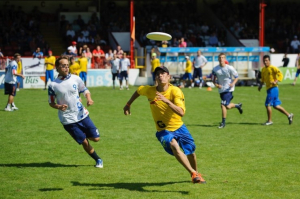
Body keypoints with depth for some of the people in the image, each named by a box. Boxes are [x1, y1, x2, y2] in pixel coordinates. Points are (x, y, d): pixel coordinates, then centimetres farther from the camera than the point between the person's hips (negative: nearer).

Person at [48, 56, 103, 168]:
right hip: (68, 120, -2)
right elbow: (51, 103, 3)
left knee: (95, 138, 2)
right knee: (84, 142, 2)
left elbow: (85, 91, 10)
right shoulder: (53, 85, -7)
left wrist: (89, 99, -11)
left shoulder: (75, 79, -1)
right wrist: (59, 107, -18)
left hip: (82, 115, 3)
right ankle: (98, 160, 24)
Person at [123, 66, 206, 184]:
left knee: (191, 152, 9)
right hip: (163, 130, -1)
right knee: (174, 146, -31)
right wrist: (128, 105, 20)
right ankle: (193, 174, -30)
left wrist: (167, 101, -43)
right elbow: (138, 91, 15)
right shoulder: (149, 90, -11)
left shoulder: (175, 91, -19)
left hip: (178, 127, 1)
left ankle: (196, 173, 42)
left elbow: (181, 113, -32)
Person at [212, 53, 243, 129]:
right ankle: (237, 105, 42)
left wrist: (233, 83, -19)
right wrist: (216, 84, -12)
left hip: (228, 89, -5)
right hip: (221, 89, 5)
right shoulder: (215, 69, 0)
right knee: (227, 106, 10)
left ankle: (223, 122, -2)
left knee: (223, 105, -15)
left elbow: (237, 77, 0)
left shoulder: (229, 68, -9)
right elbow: (213, 80, 9)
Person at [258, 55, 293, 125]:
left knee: (267, 104, -8)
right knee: (276, 106, 12)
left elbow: (280, 75, -18)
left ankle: (269, 121, 4)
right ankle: (289, 115, 23)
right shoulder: (263, 69, 14)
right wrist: (260, 85, 10)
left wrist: (276, 81, -32)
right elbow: (263, 79, 26)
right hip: (268, 89, 8)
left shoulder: (273, 68, -11)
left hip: (273, 88, -8)